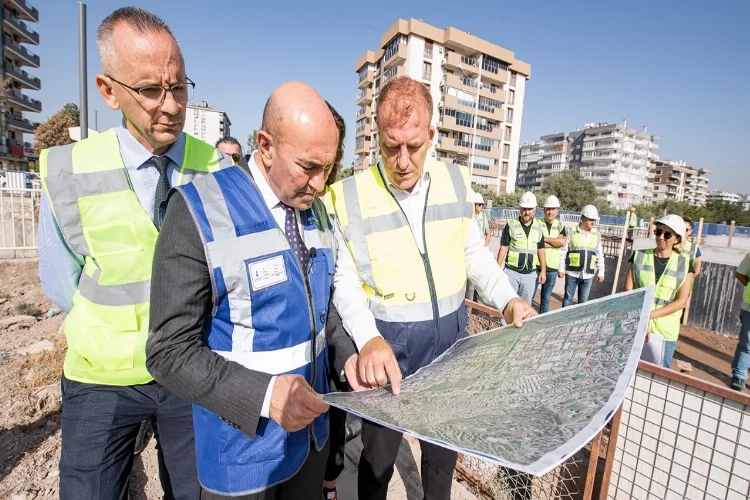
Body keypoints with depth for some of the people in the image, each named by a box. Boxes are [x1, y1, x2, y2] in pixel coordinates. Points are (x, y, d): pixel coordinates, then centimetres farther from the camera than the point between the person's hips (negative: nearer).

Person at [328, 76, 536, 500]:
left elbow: (474, 252, 7)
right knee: (379, 451, 19)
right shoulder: (349, 195, -12)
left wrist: (507, 299, -7)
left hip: (450, 336, 4)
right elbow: (346, 280, -11)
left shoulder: (456, 181, -1)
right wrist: (368, 339, -26)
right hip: (387, 342, -3)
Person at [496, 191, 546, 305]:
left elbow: (540, 250, 11)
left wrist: (543, 270, 7)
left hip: (531, 274, 3)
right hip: (512, 272, -3)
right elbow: (503, 248, -3)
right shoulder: (511, 225, -4)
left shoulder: (538, 227, 6)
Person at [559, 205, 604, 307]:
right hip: (572, 273, -3)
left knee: (583, 300, 12)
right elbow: (563, 252, -4)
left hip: (588, 275, 3)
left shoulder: (596, 234, 5)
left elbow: (600, 255, 10)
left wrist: (601, 272, 8)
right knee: (568, 298, 7)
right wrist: (561, 268, -6)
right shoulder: (572, 232, -6)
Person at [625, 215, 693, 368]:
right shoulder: (639, 256, -1)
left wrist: (649, 315, -17)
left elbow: (681, 301, -5)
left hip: (665, 331, 0)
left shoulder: (684, 264, 1)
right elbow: (628, 292, -5)